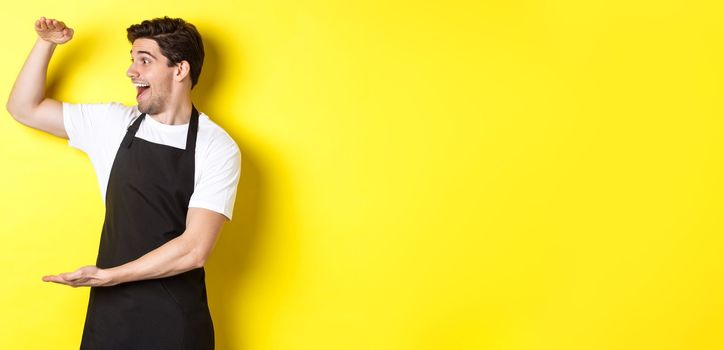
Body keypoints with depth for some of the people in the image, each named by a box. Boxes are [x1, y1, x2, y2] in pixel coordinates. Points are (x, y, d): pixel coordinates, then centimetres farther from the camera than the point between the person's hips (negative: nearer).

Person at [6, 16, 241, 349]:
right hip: (109, 308, 3)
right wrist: (46, 43, 0)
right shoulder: (113, 124, 3)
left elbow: (194, 250, -16)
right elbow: (24, 108, 12)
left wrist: (106, 276, -15)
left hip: (178, 320, -3)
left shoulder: (218, 149, -11)